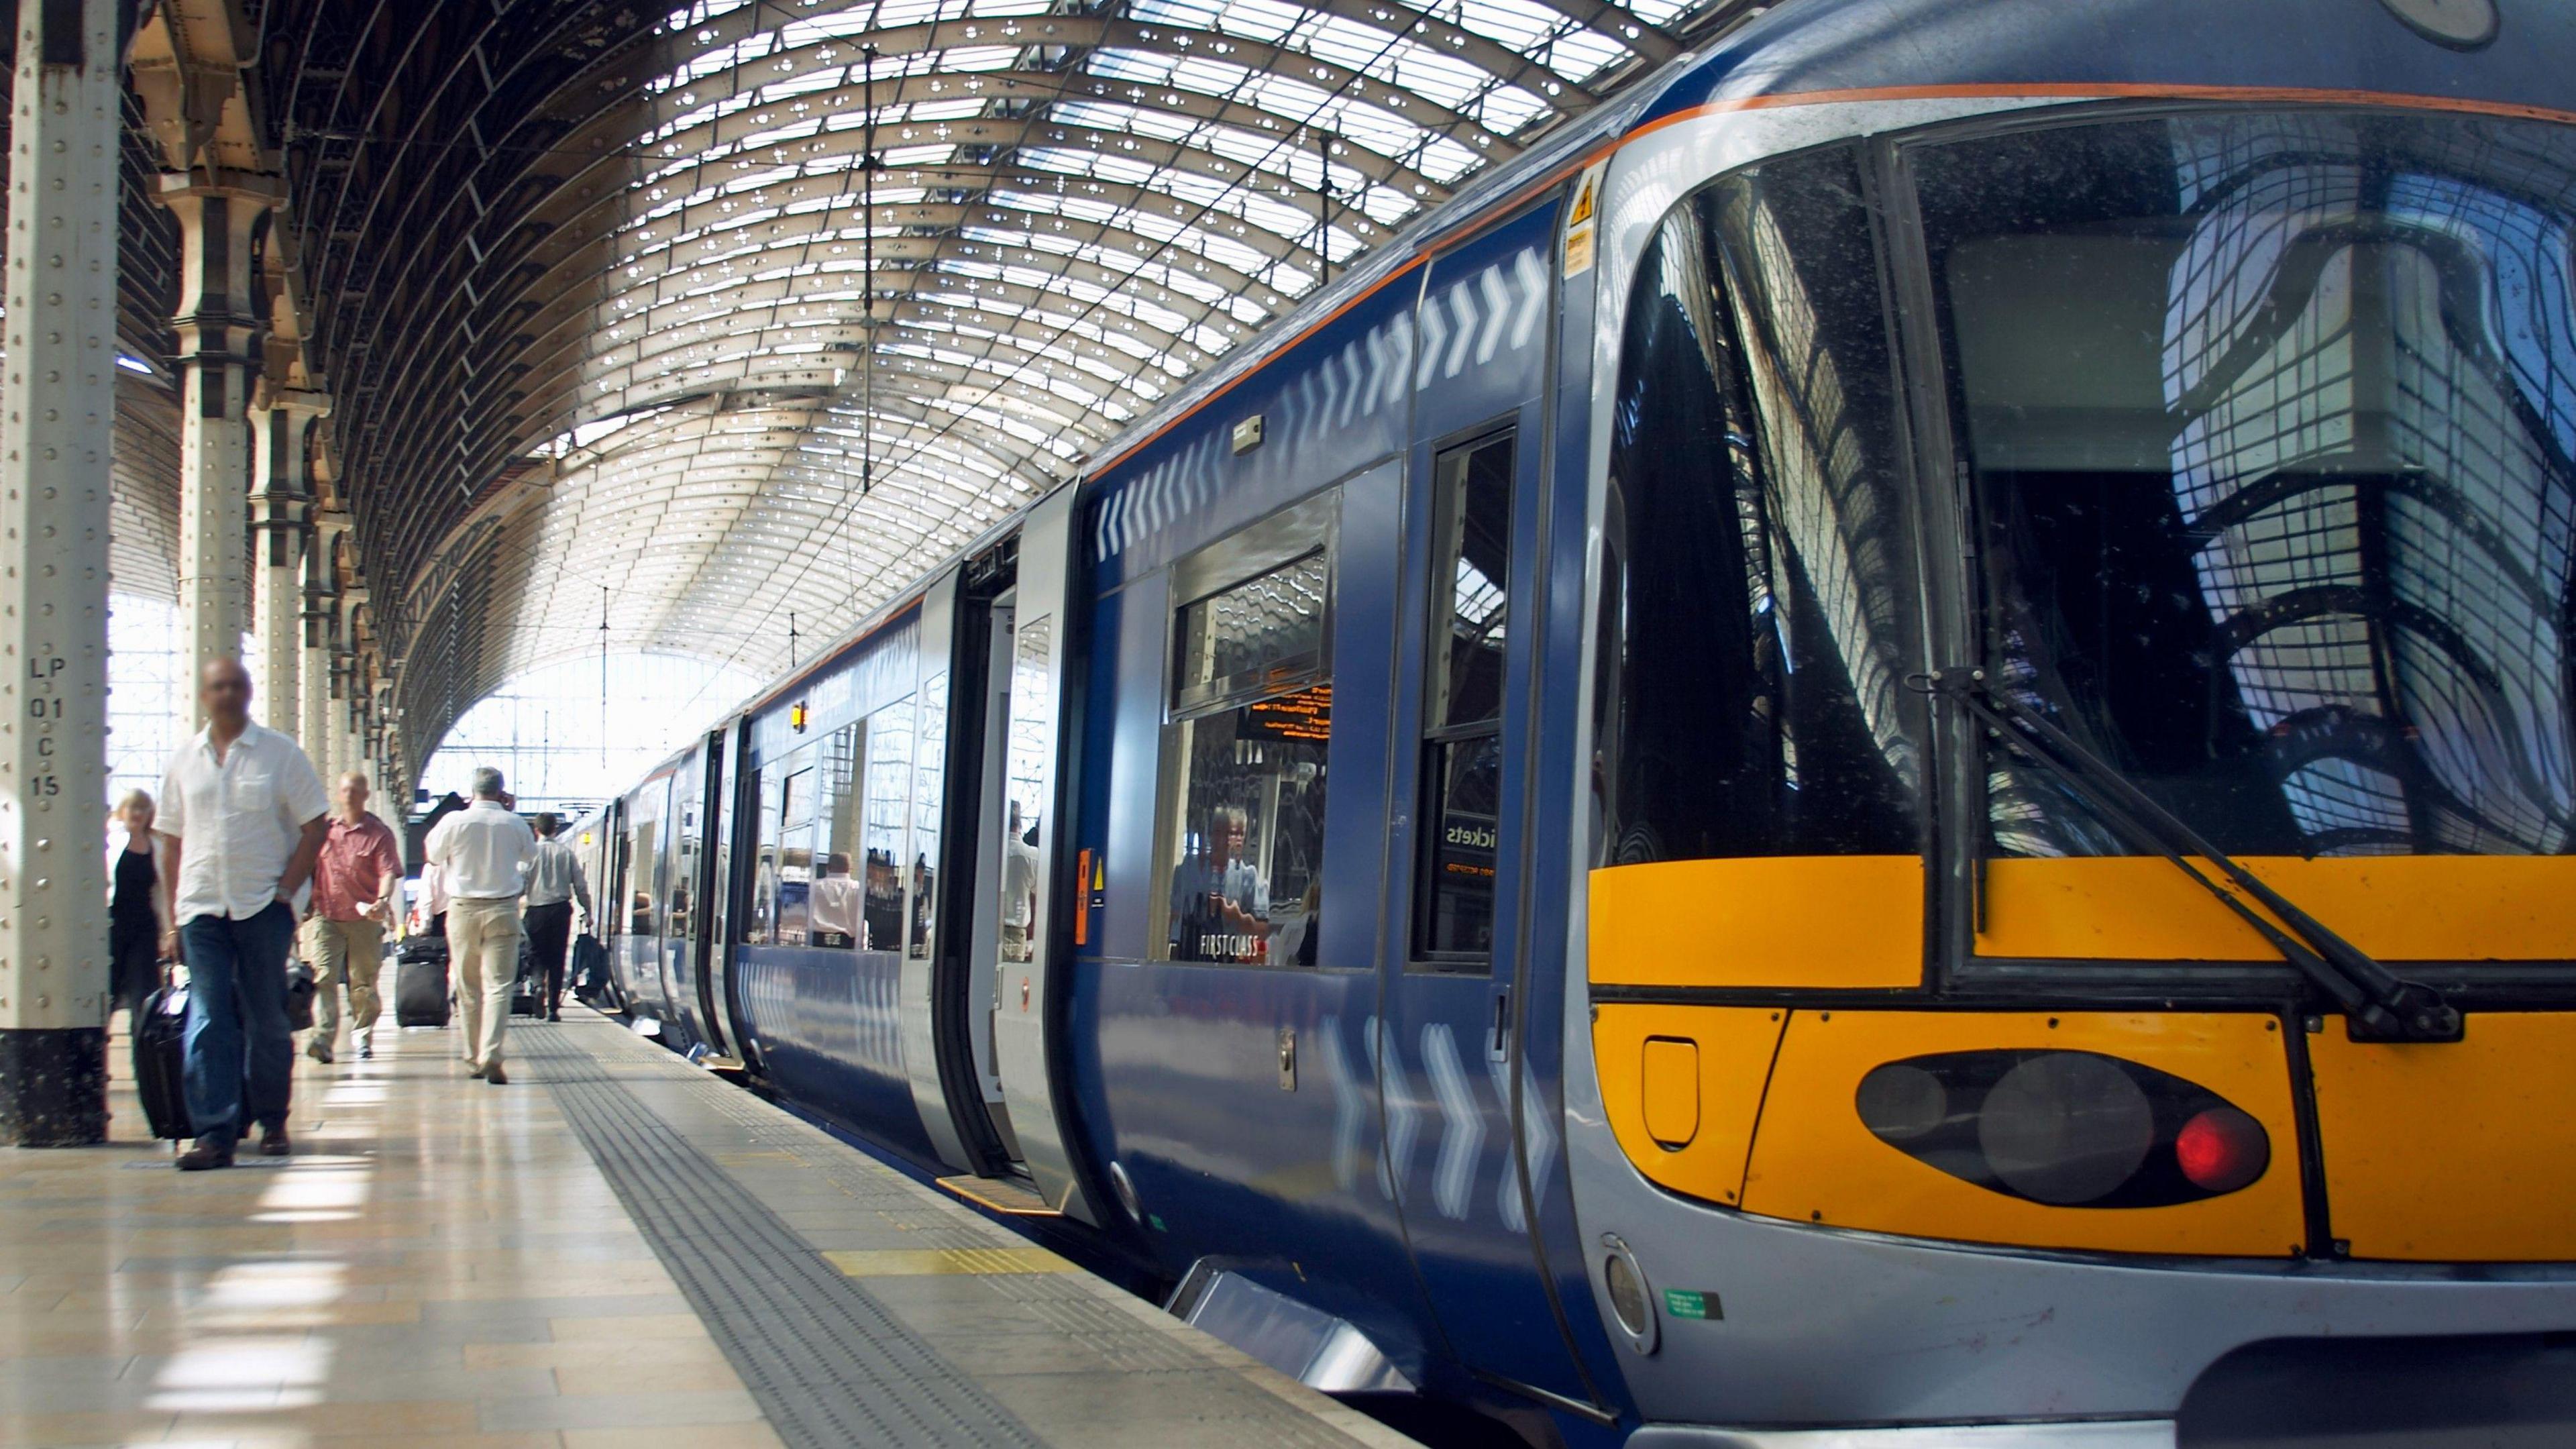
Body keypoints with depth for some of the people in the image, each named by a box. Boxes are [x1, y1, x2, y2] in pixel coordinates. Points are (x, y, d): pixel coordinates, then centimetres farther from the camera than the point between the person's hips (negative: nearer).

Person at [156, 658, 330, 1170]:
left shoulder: (279, 753, 2)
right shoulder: (185, 761, 10)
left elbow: (314, 827, 2)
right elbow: (174, 844, 13)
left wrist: (286, 890, -8)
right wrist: (173, 921, 9)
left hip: (263, 906, -2)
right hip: (202, 910, 2)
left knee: (267, 1021, 5)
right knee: (208, 1022, -7)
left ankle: (271, 1119, 21)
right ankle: (215, 1133, -9)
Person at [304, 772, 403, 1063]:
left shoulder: (379, 833, 1)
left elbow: (388, 873, -9)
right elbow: (309, 867, 19)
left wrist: (382, 902, -26)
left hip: (364, 919, -2)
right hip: (325, 916, 2)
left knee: (363, 982, 5)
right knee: (324, 978, -12)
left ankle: (363, 1037, 20)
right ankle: (323, 1039, -20)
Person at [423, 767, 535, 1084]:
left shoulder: (454, 822, -7)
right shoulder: (515, 824, -3)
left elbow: (433, 856, 7)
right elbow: (530, 853, 17)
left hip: (463, 909, 0)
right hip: (503, 910, 0)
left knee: (468, 988, 11)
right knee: (498, 986, -3)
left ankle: (474, 1059, 17)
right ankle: (491, 1056, -18)